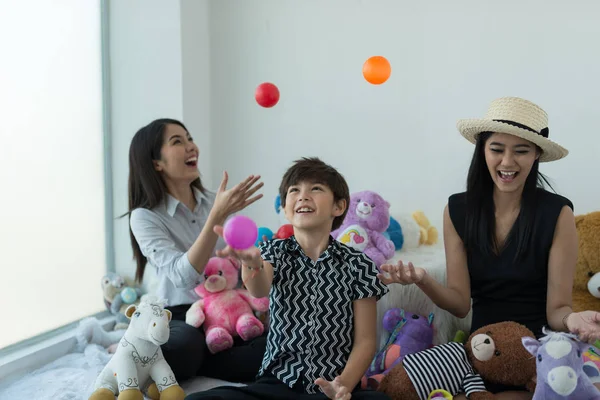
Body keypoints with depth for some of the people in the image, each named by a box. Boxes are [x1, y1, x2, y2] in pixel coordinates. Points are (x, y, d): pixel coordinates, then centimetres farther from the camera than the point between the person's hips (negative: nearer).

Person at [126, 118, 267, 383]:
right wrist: (217, 216, -33)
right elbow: (183, 277, -25)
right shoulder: (145, 216, -9)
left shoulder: (215, 200, 4)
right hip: (180, 316, -5)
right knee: (184, 346, -41)